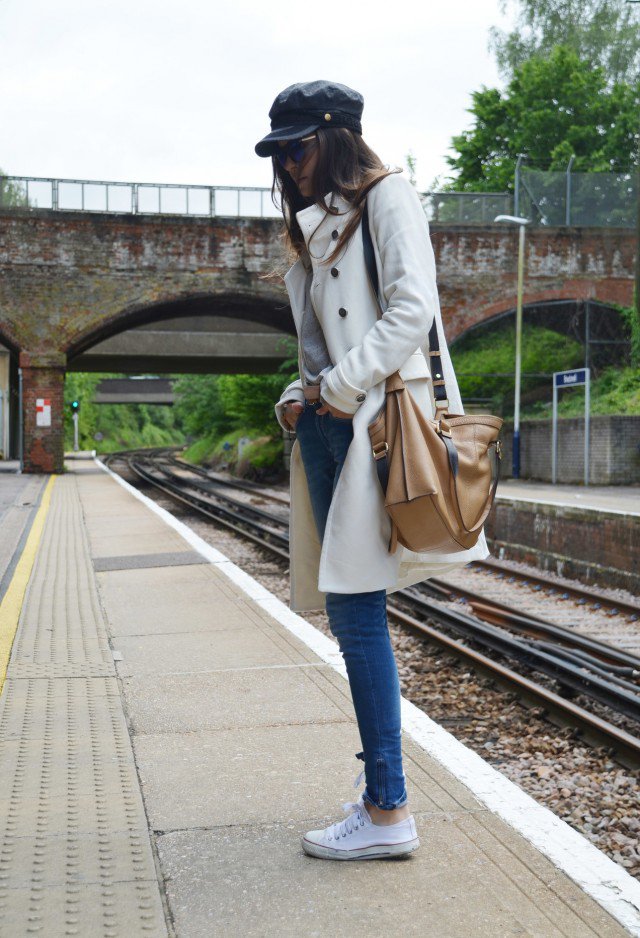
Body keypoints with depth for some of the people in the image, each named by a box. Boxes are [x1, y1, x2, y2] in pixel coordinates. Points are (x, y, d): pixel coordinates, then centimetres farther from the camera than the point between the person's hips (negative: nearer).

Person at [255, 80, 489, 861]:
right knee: (347, 611, 6)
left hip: (379, 420, -8)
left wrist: (339, 389, -12)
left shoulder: (388, 196, 0)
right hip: (329, 424, 8)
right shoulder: (317, 224, 24)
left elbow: (412, 309, -13)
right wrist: (301, 397, 6)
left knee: (356, 608, -11)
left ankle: (388, 811, -5)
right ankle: (381, 793, 13)